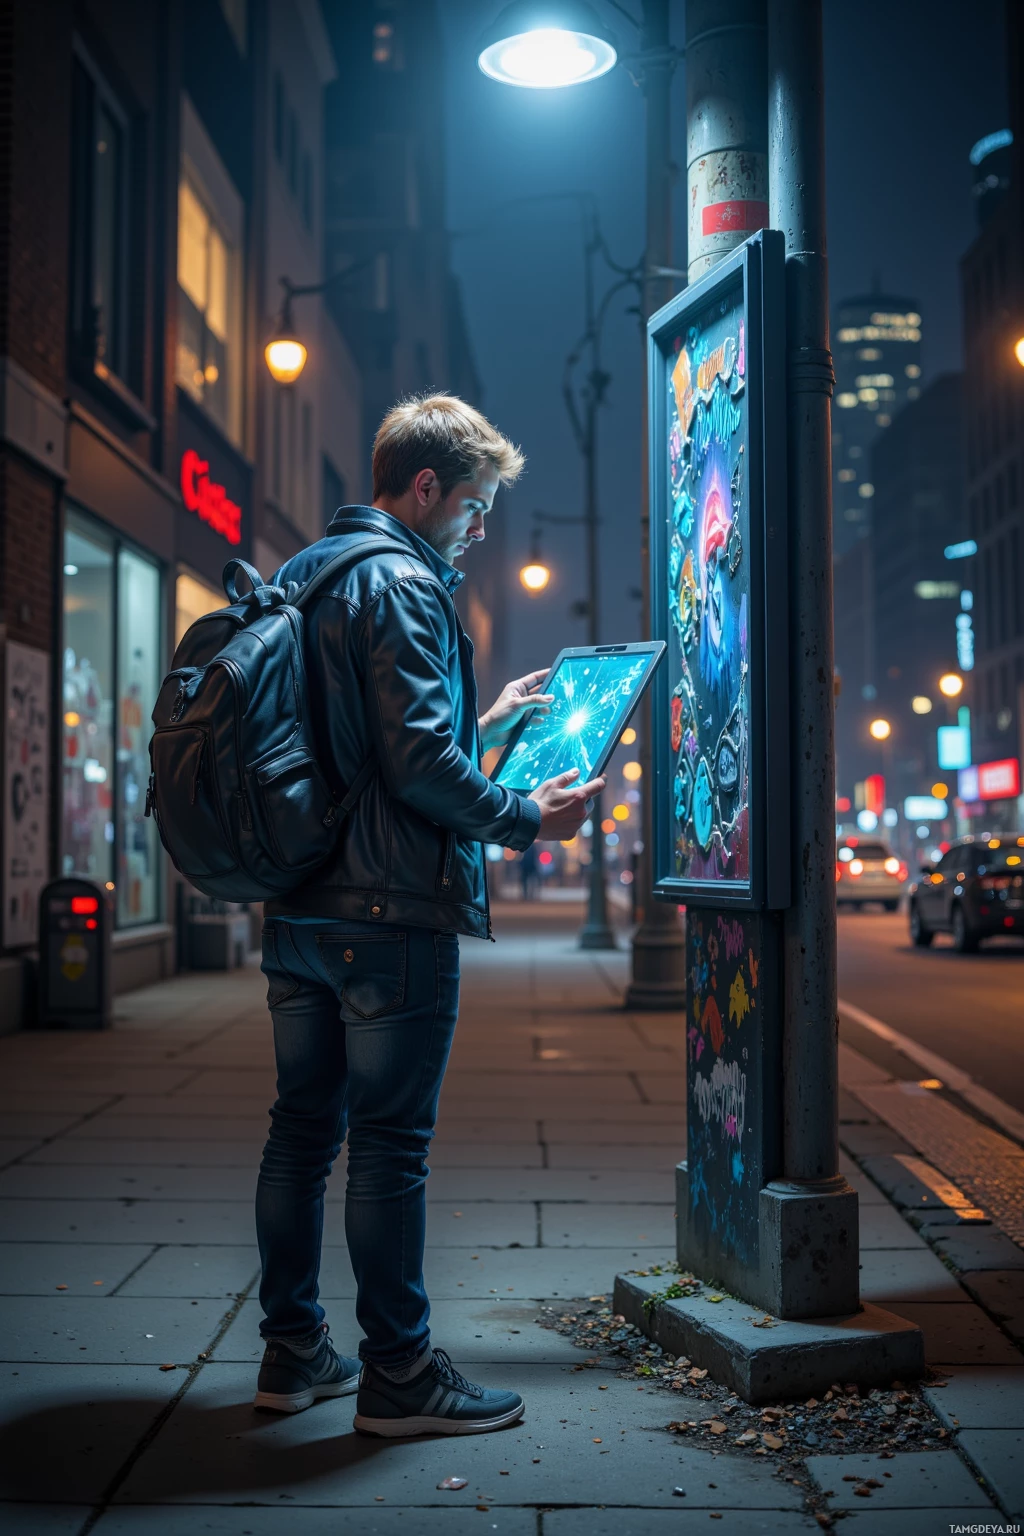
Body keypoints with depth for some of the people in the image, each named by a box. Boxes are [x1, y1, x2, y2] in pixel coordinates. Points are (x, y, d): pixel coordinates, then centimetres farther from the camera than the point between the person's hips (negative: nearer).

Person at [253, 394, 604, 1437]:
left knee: (302, 1127, 14)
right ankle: (397, 1375, 9)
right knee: (389, 1142, -1)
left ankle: (294, 1352, 24)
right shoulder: (400, 583, -12)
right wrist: (523, 819, -7)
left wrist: (480, 725, 25)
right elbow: (416, 764, -20)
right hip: (389, 914, -9)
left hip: (296, 909, 9)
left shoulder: (299, 576, 18)